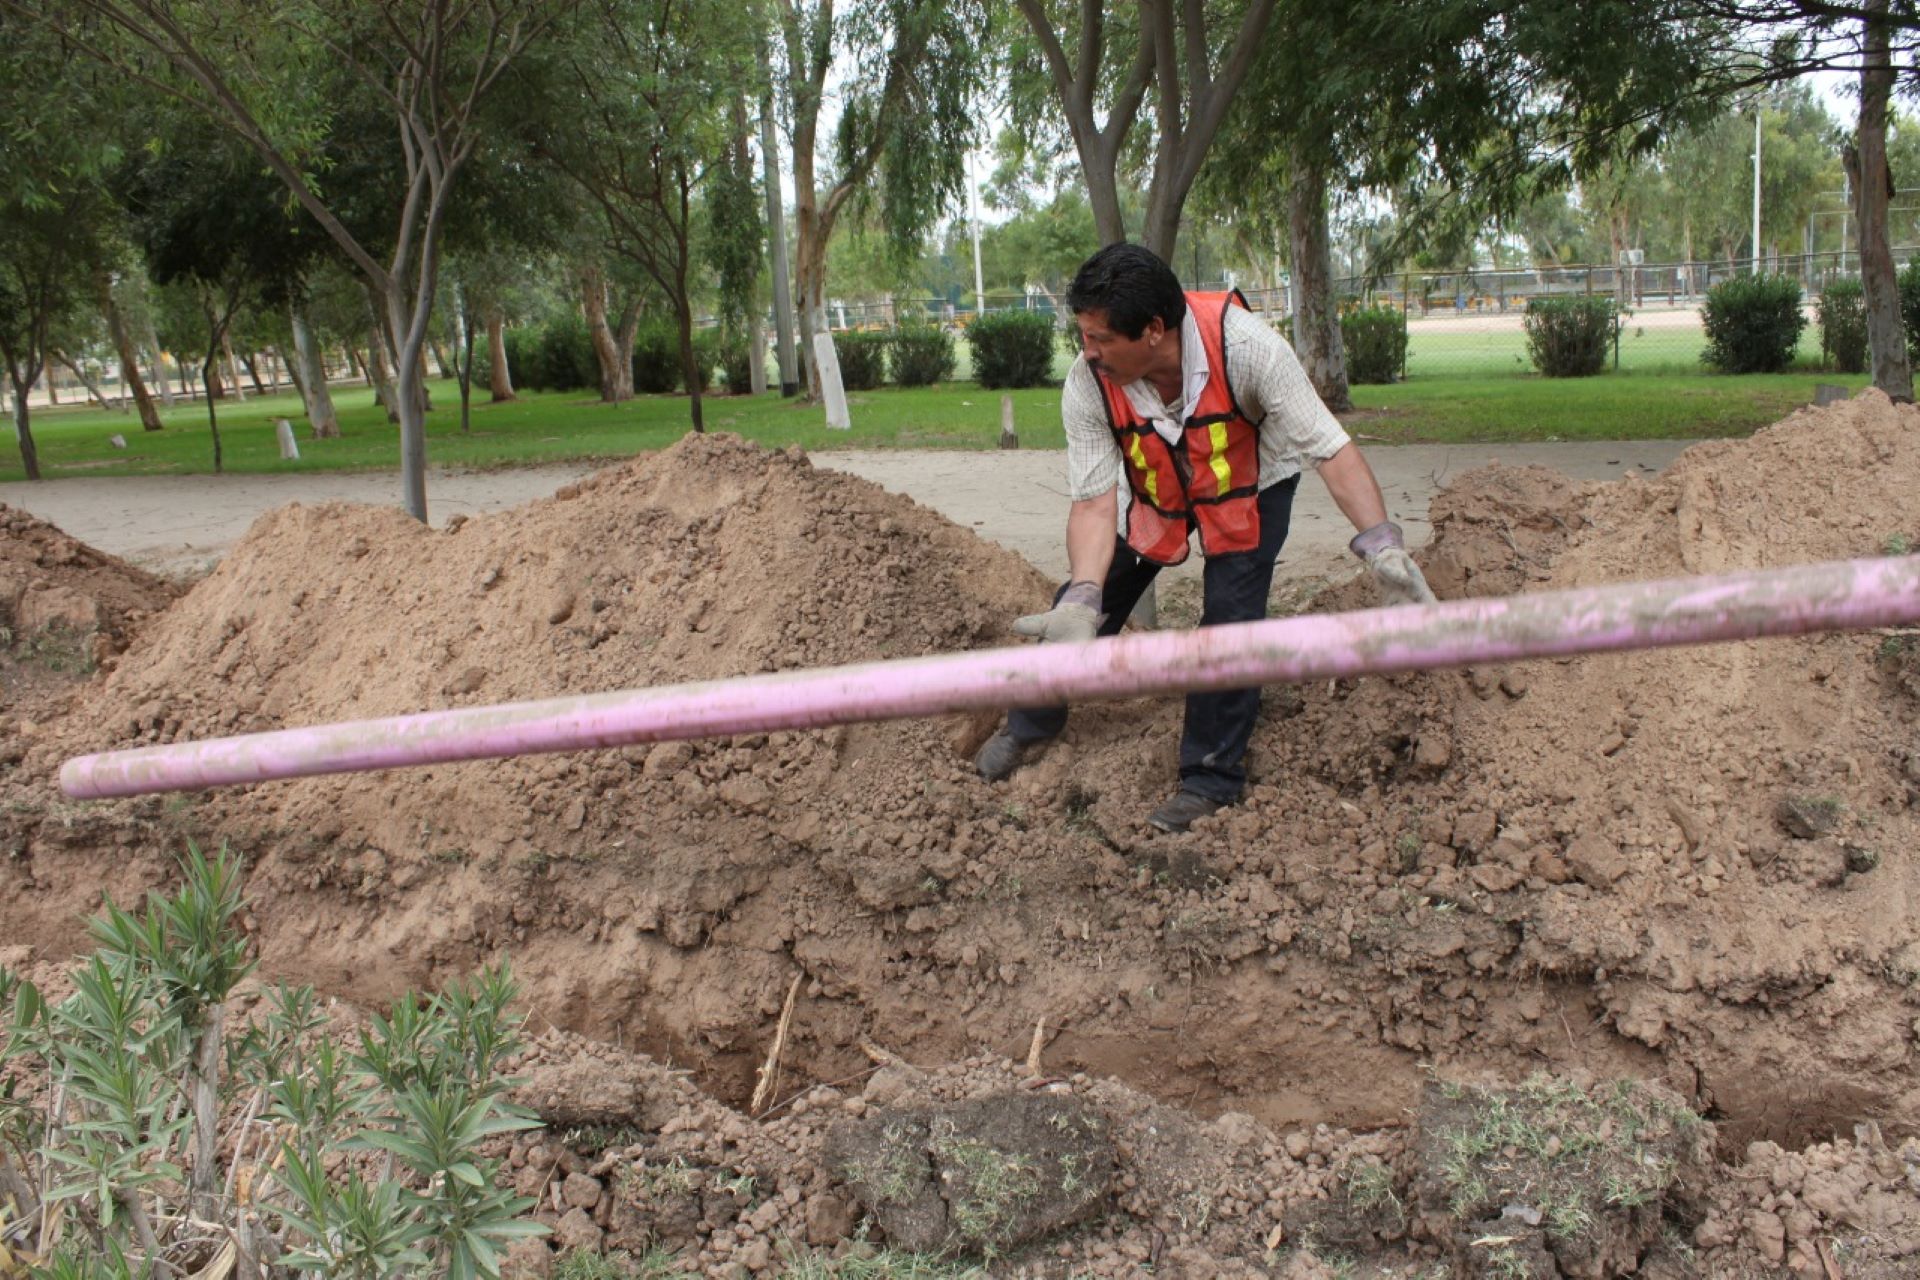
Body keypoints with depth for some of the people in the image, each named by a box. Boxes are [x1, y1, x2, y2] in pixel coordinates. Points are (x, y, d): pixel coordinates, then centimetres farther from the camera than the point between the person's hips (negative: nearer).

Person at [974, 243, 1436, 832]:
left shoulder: (1243, 344, -38)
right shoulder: (1087, 386, -30)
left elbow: (1331, 449, -36)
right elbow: (1094, 502, -28)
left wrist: (1382, 546, -46)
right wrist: (1082, 599, -44)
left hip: (1249, 485, -2)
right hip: (1152, 492, 3)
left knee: (1229, 618, -17)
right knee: (1083, 604, -1)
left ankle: (1210, 779, 1)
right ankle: (1029, 724, 26)